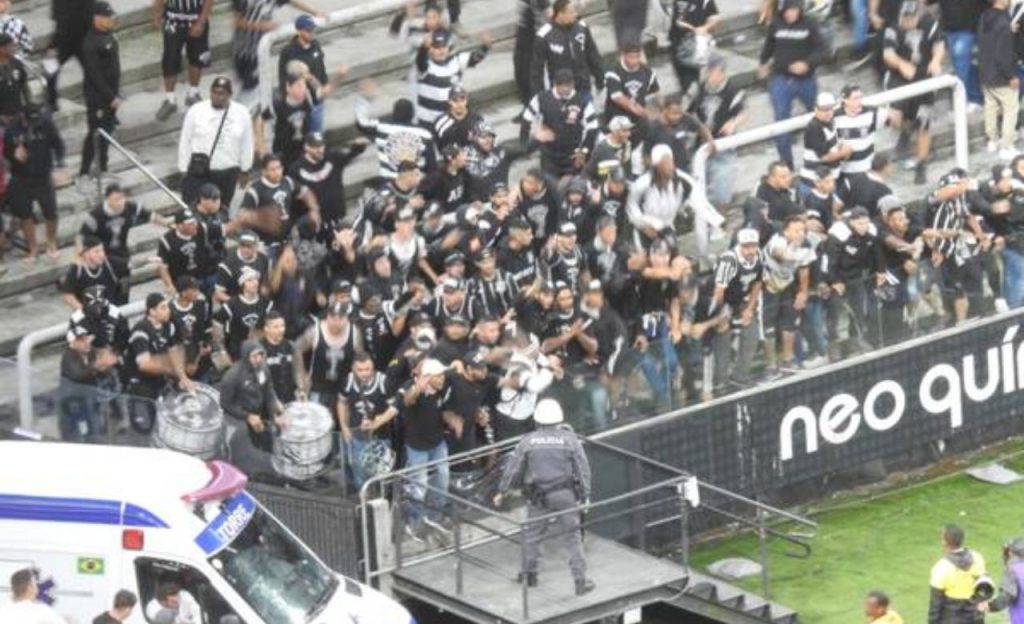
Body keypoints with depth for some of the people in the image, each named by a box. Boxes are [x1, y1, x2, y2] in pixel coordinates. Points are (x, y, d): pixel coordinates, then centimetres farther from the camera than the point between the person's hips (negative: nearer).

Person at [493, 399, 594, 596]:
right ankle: (580, 580, 2)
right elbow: (583, 469, -2)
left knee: (533, 534, 17)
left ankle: (530, 574, 27)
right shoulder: (569, 439, -4)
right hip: (565, 495, 0)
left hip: (538, 497, 0)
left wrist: (502, 492, 14)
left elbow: (513, 469, 2)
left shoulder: (528, 441, -3)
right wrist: (585, 496, 7)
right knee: (572, 537, 3)